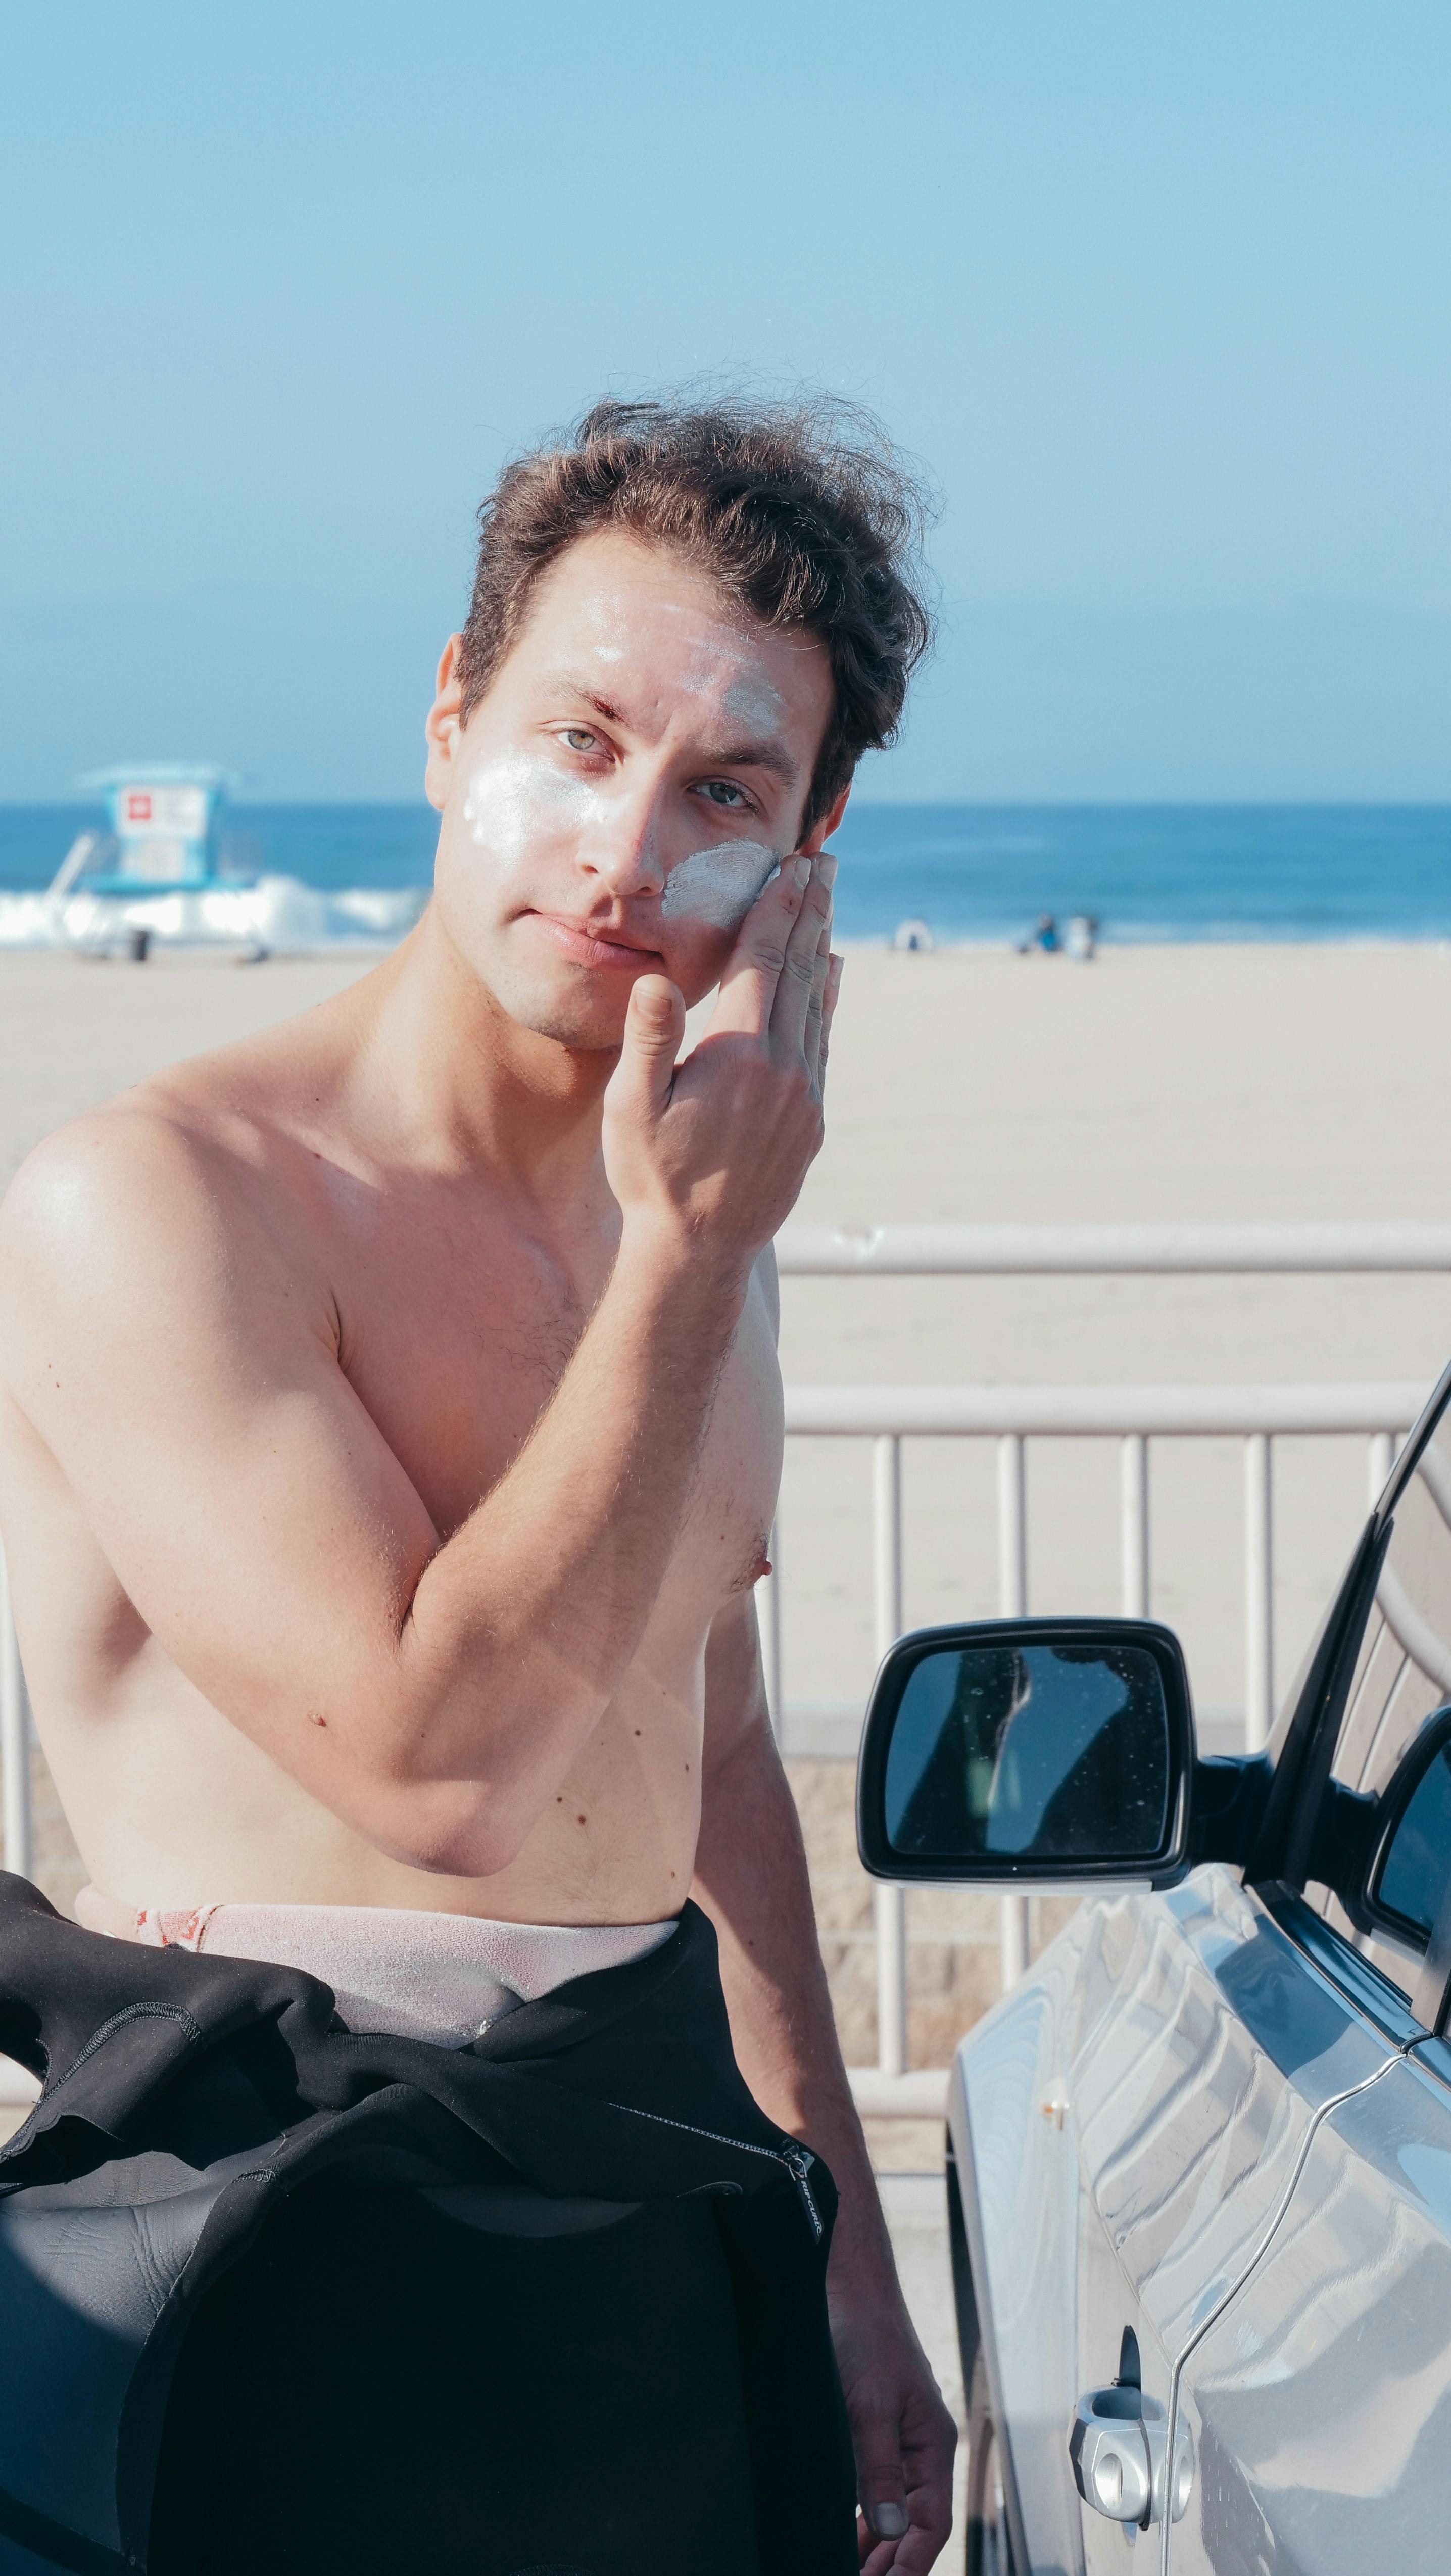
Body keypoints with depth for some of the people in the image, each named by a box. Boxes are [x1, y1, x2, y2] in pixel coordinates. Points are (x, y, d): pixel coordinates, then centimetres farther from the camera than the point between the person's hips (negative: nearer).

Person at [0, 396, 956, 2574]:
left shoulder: (689, 1212, 10)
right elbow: (438, 1763, -24)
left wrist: (846, 2271, 19)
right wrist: (690, 1256, -19)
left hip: (668, 2197, 7)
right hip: (320, 2282, -7)